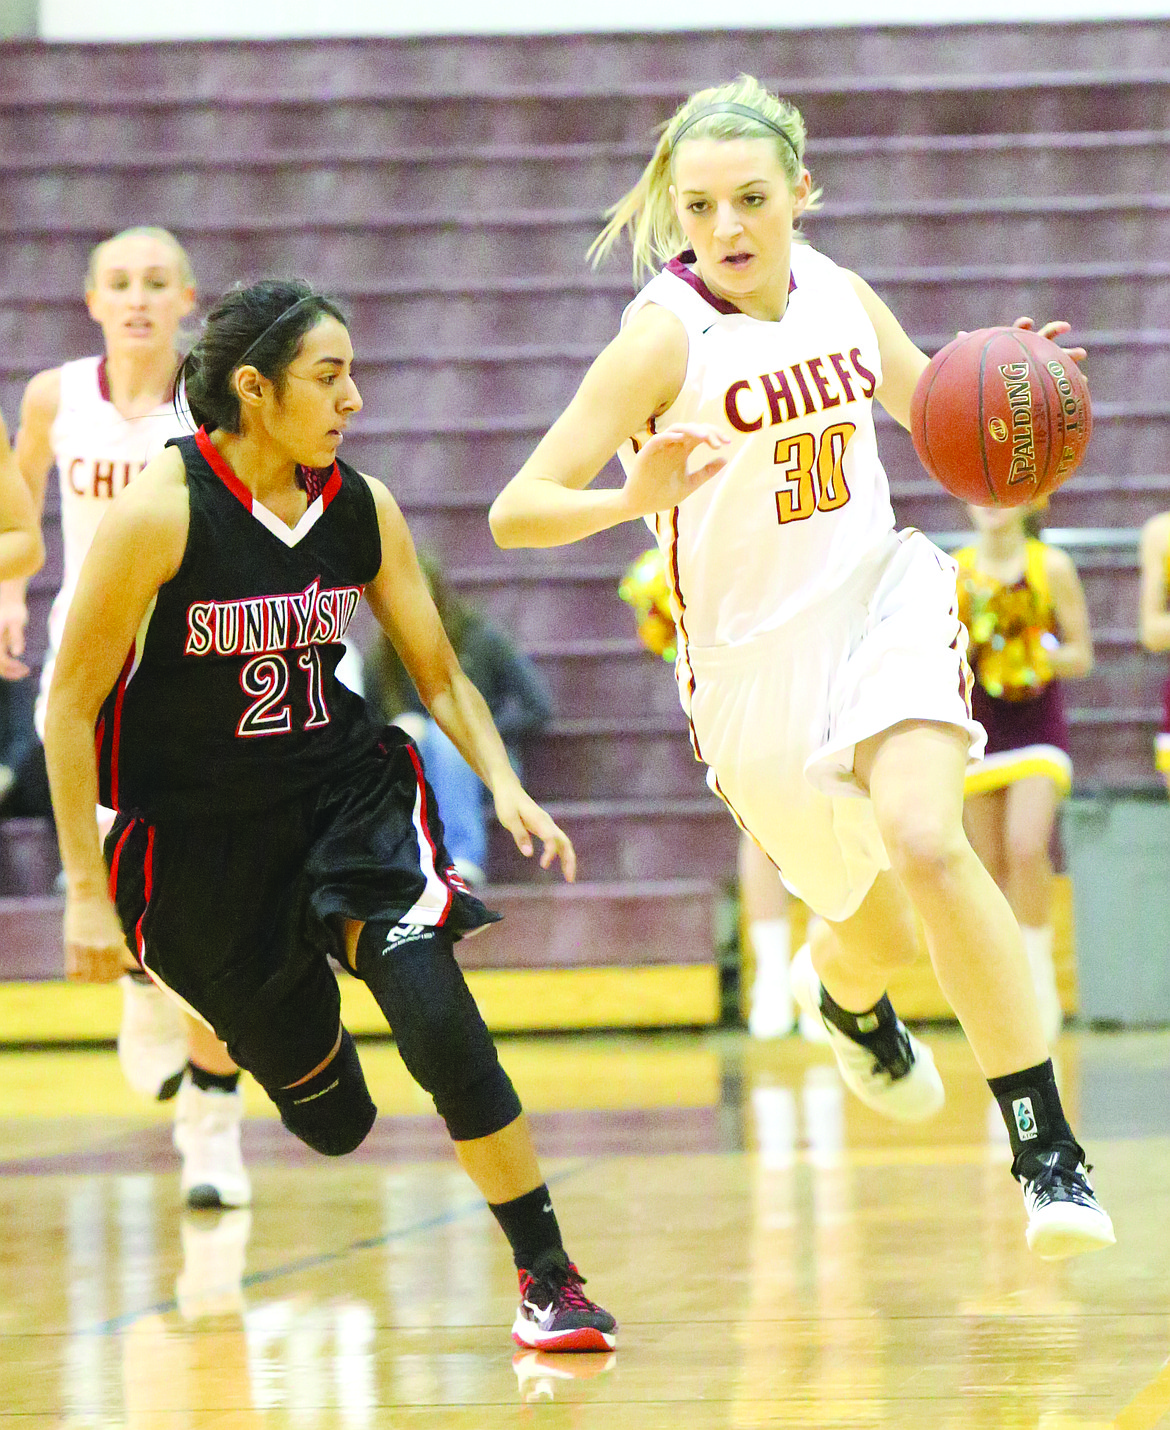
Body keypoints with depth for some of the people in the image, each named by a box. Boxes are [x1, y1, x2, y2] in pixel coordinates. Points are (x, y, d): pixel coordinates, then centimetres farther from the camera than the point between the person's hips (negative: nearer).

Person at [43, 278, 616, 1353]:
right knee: (332, 1118, 6)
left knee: (434, 1013, -23)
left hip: (346, 790, 3)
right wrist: (86, 891, -14)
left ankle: (547, 1274, -10)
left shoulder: (362, 508, -5)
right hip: (198, 838, -2)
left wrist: (505, 785, -11)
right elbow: (71, 703, -13)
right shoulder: (161, 511, -19)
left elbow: (439, 671, 6)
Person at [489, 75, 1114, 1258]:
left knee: (924, 843, -25)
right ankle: (842, 992, 52)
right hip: (752, 659, -2)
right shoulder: (667, 334, -18)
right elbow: (515, 512, -22)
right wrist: (634, 495, -42)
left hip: (884, 599, 2)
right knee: (879, 934, 11)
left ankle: (1047, 1154, -18)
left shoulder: (838, 294, -3)